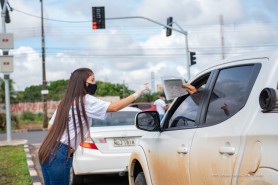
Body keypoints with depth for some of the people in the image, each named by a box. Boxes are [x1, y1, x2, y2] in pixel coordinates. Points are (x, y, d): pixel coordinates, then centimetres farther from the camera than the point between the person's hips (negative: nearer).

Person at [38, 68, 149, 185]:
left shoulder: (66, 101, 18)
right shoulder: (85, 100, -7)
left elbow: (50, 127, 20)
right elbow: (114, 107, -14)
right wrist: (136, 94, -8)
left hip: (48, 152, 8)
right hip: (59, 155, -8)